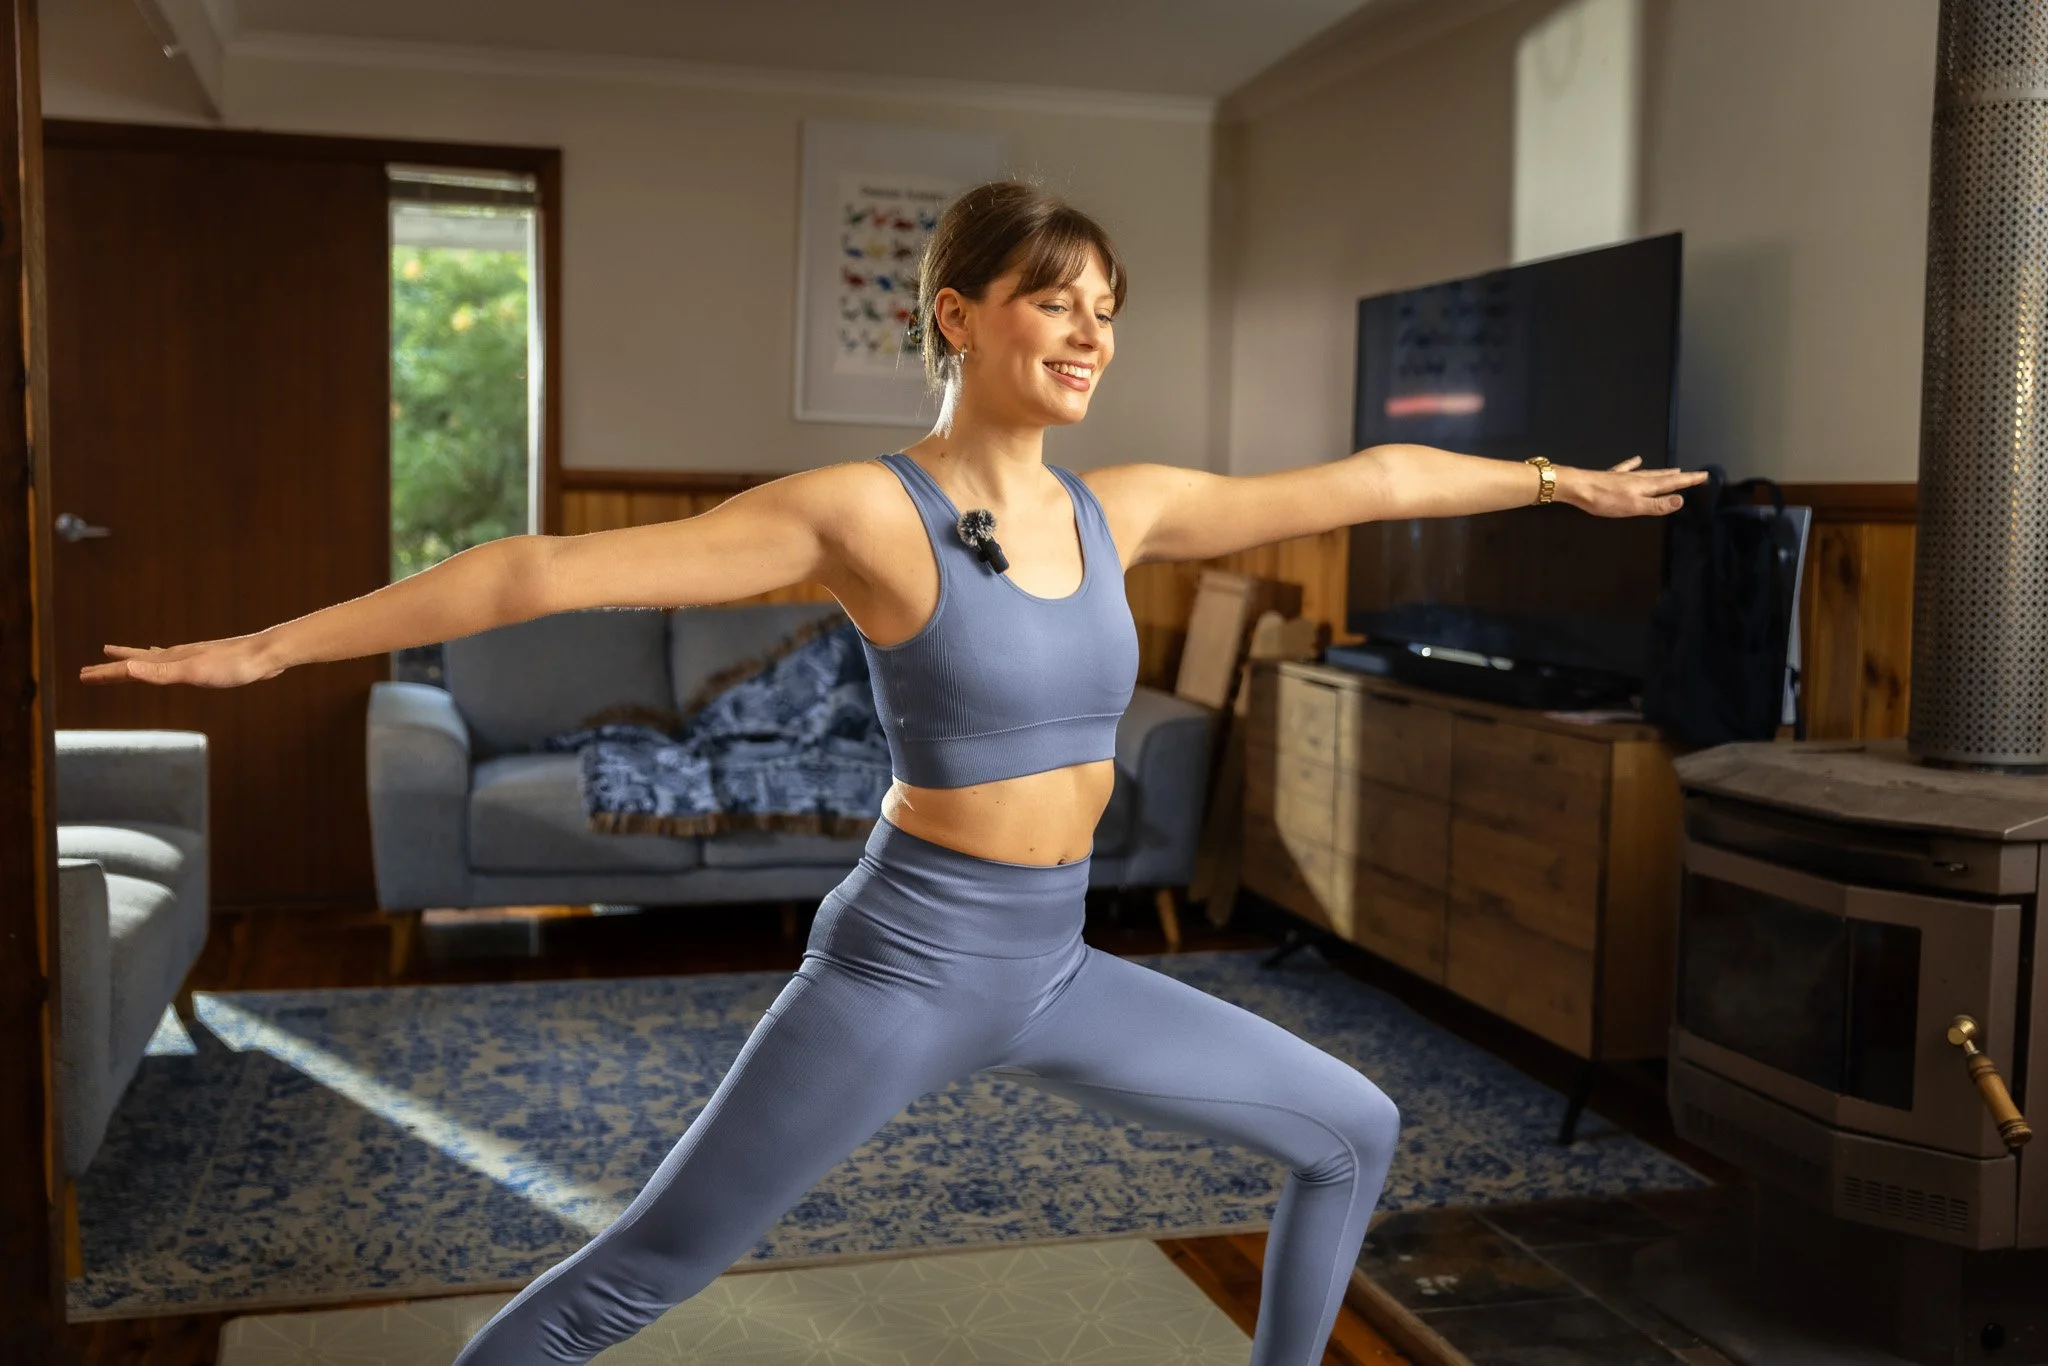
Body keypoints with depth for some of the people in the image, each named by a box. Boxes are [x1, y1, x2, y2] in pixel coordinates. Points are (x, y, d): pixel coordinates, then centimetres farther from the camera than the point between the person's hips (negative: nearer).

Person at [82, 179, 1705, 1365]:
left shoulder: (1120, 508, 3)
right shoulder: (860, 510, -16)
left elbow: (1361, 481, 13)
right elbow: (551, 569, -17)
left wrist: (1559, 479, 23)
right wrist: (267, 647, -15)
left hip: (1048, 973, 7)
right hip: (902, 966, -6)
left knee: (1353, 1132, 12)